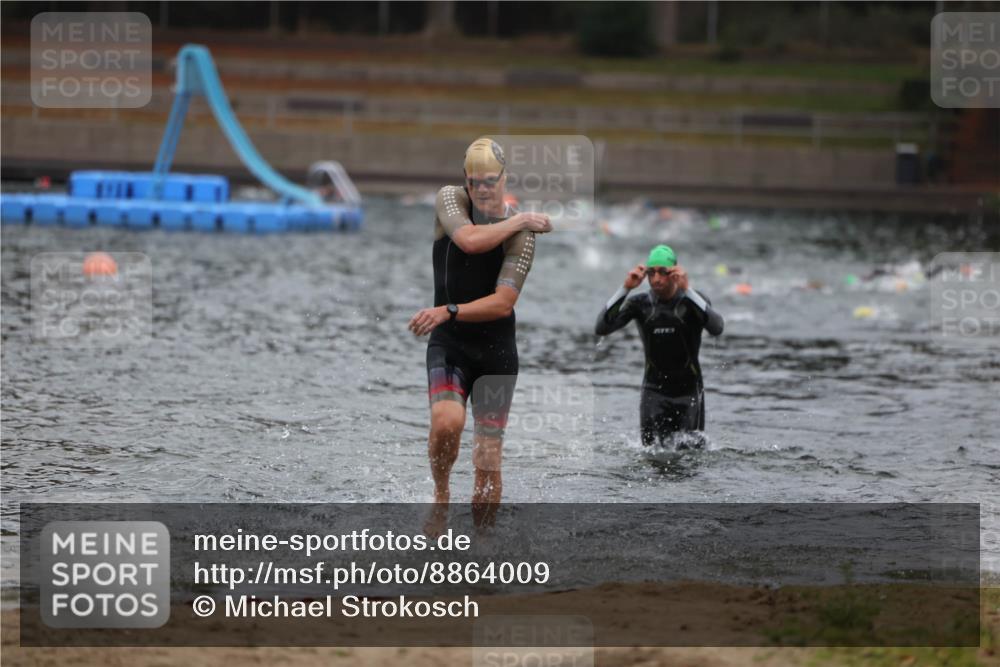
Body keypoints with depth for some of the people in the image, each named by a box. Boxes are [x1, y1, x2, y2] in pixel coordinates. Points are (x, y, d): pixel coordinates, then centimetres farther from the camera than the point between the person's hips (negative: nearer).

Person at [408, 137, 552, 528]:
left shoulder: (522, 232, -8)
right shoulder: (450, 200, -1)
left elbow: (502, 304, -16)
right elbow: (469, 240, -23)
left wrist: (448, 312, -26)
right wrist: (517, 220, -14)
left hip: (496, 351, 0)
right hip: (449, 345, 0)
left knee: (488, 462, -4)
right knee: (446, 421, -28)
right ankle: (441, 496, 0)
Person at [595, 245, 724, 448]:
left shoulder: (692, 301, -8)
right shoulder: (640, 303, -3)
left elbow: (716, 328, -28)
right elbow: (601, 328, -15)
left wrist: (687, 290, -33)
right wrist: (625, 288, -23)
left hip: (689, 391, -1)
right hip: (655, 391, 1)